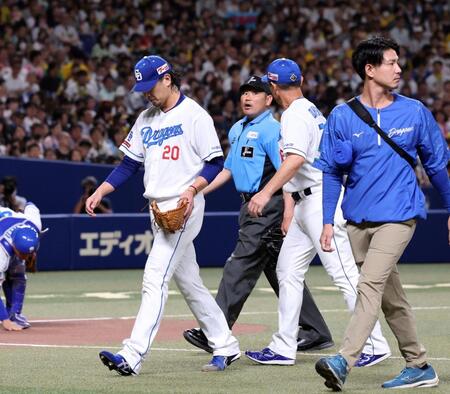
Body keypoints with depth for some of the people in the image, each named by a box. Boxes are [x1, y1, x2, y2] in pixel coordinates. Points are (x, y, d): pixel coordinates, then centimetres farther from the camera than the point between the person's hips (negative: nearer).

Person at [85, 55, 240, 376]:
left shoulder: (194, 115, -8)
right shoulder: (146, 119, 15)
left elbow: (215, 163, -9)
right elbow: (130, 164, 15)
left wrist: (192, 189, -24)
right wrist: (100, 192, 3)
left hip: (184, 208, -8)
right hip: (158, 210, 8)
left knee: (155, 279, -16)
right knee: (189, 283, 13)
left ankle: (133, 356, -22)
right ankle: (225, 346, 23)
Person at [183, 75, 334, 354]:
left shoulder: (272, 130, -12)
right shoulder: (237, 130, 17)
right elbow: (228, 169, 25)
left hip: (268, 207, -10)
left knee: (241, 267, -12)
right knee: (279, 271, 12)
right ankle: (316, 333, 18)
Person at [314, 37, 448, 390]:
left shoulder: (415, 112, 1)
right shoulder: (342, 116, 3)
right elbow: (331, 172, 6)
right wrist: (328, 221, -1)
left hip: (399, 215, -3)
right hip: (358, 219, 3)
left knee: (370, 285, -18)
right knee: (391, 297, 10)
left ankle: (344, 362, -26)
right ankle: (420, 367, 21)